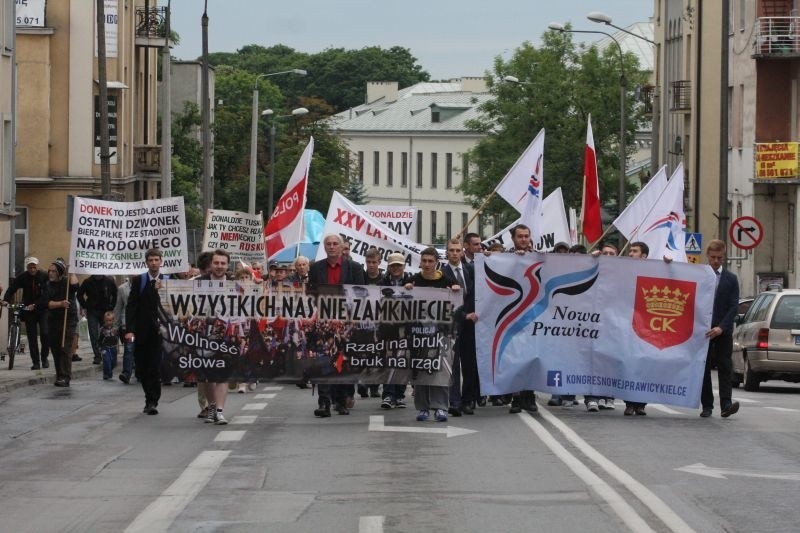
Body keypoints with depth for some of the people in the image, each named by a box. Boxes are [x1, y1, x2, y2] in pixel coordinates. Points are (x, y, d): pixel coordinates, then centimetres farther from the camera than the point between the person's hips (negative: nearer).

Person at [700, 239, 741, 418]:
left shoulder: (730, 279, 6)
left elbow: (733, 306, -1)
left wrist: (721, 327, -13)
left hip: (723, 331, -1)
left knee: (724, 367, -8)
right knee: (703, 368, 1)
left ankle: (726, 404, -15)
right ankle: (707, 406, 4)